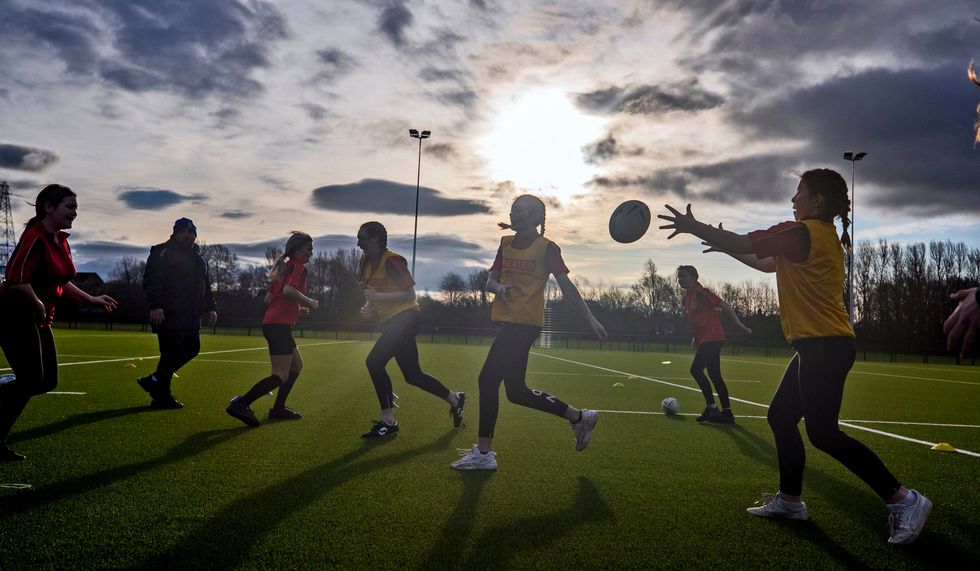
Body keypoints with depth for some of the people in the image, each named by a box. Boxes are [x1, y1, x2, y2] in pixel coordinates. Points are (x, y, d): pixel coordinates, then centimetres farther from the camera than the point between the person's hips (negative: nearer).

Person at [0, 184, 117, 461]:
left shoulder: (61, 241, 10)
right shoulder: (35, 237, -18)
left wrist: (92, 299, 16)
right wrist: (39, 306, -16)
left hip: (39, 320, 9)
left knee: (47, 381, 8)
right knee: (31, 381, -7)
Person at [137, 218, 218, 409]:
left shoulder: (199, 259, 21)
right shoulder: (162, 253, -3)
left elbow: (206, 287, 26)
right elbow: (151, 281, -15)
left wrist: (211, 308, 14)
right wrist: (155, 306, -26)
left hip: (191, 317, 8)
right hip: (168, 316, -8)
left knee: (191, 349, 10)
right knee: (171, 353, -8)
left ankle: (153, 381, 24)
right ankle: (162, 396, 6)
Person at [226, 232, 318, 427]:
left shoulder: (284, 267, 21)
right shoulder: (298, 266, -6)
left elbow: (268, 298, 21)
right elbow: (288, 290, -26)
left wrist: (296, 308, 22)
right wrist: (309, 302, -12)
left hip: (272, 322, 10)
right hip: (279, 325, -10)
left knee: (297, 365, 20)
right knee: (280, 376, -12)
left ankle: (278, 408, 22)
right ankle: (240, 404, -17)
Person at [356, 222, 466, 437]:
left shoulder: (392, 260, -15)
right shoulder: (366, 262, 10)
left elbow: (410, 293, -17)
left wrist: (378, 296, -23)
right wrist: (369, 307, 2)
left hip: (406, 318, -9)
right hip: (393, 322, 9)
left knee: (374, 362, -20)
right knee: (413, 375, 13)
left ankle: (388, 421, -11)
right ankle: (454, 399, 33)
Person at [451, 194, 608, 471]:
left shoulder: (546, 248, -5)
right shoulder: (506, 243, 13)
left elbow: (566, 286, -5)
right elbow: (490, 281, 9)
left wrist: (591, 319, -9)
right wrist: (498, 287, -15)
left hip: (524, 323, -8)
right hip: (509, 321, 8)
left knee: (488, 379, -10)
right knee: (516, 390, 11)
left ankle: (483, 452, 3)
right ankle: (578, 418, 24)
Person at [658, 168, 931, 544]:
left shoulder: (803, 233, -14)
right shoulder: (823, 236, 16)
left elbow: (745, 243, -16)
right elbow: (769, 264, 27)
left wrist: (694, 227, -8)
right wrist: (726, 247, 27)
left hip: (825, 346, -10)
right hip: (818, 346, 10)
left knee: (822, 432, -9)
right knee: (781, 417, 14)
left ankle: (903, 500, 1)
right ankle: (789, 500, 23)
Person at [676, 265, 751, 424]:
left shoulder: (700, 292, -11)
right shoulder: (687, 297, 16)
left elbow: (724, 305, -14)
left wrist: (739, 324, -17)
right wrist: (696, 339, 21)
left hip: (712, 338, -10)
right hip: (704, 339, 10)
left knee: (696, 370, -15)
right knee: (715, 376, 8)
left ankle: (711, 407, -10)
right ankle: (727, 412, 11)